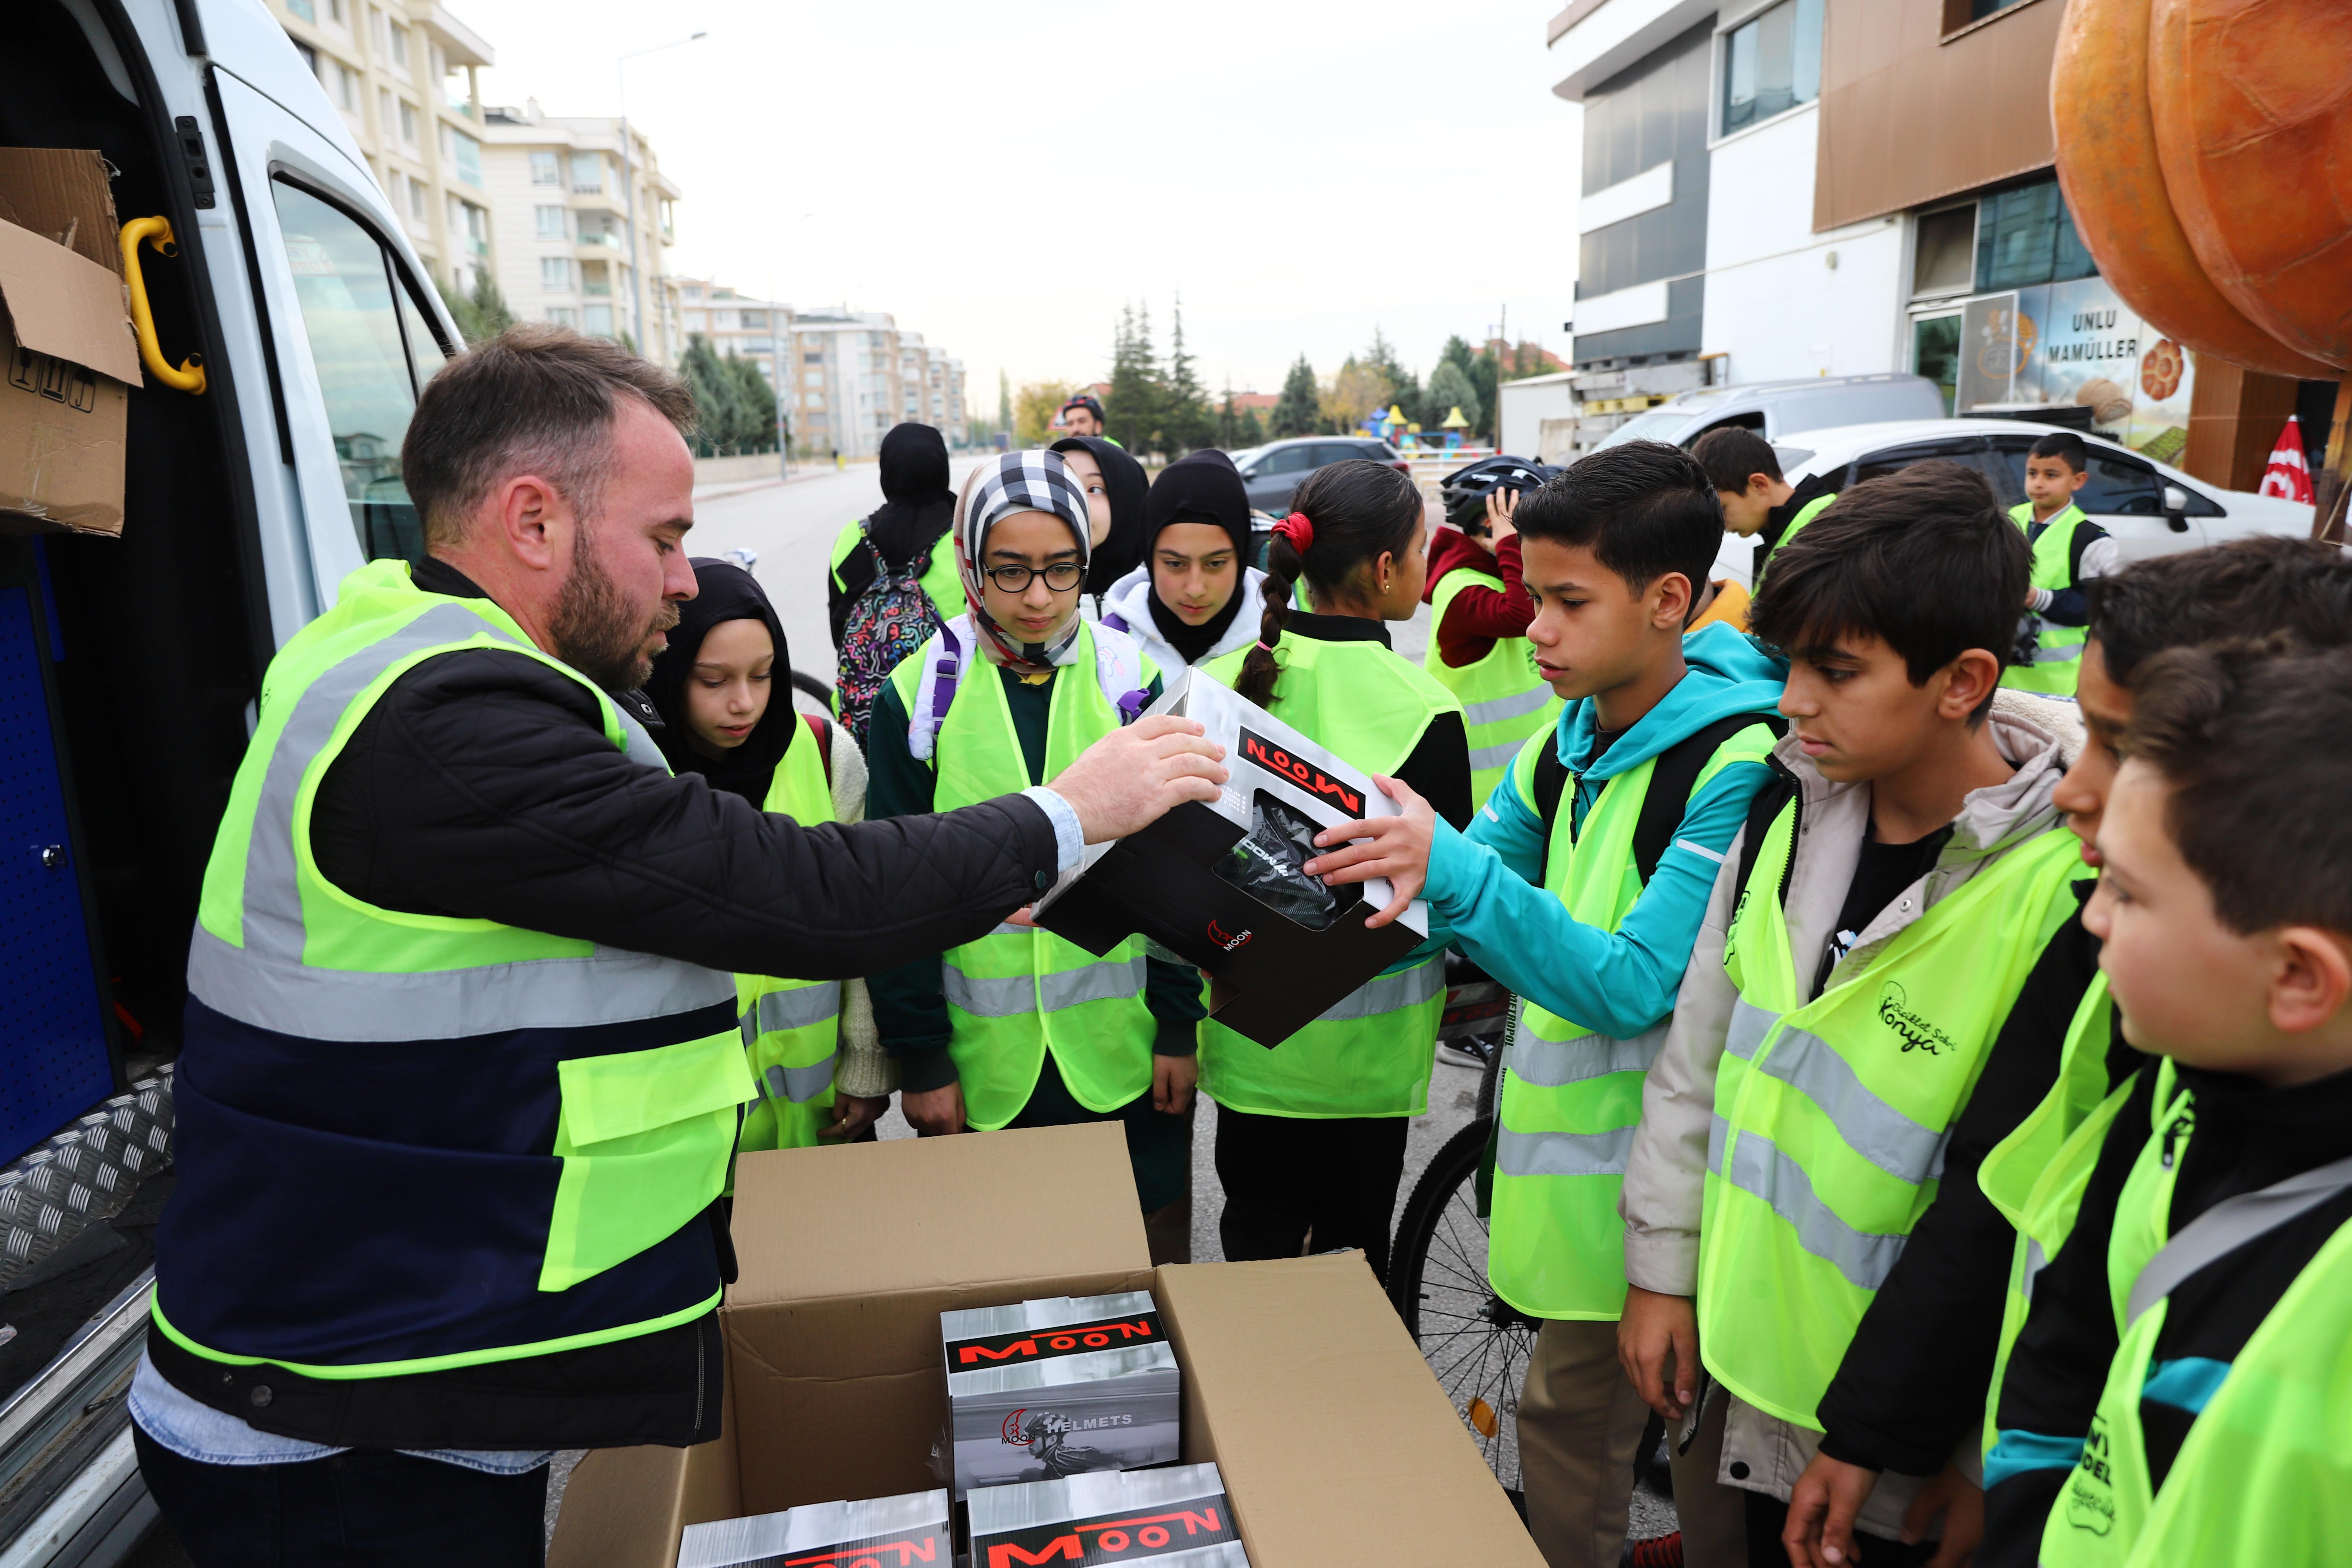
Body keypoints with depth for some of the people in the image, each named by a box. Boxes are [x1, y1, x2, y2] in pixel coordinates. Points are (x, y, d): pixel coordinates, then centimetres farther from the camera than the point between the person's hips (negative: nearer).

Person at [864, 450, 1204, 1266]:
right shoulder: (919, 693, -3)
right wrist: (918, 1058, -1)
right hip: (984, 1056, 0)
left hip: (1123, 1048, 0)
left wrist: (1179, 1024, 0)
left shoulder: (1135, 678, -2)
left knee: (1149, 1261, 14)